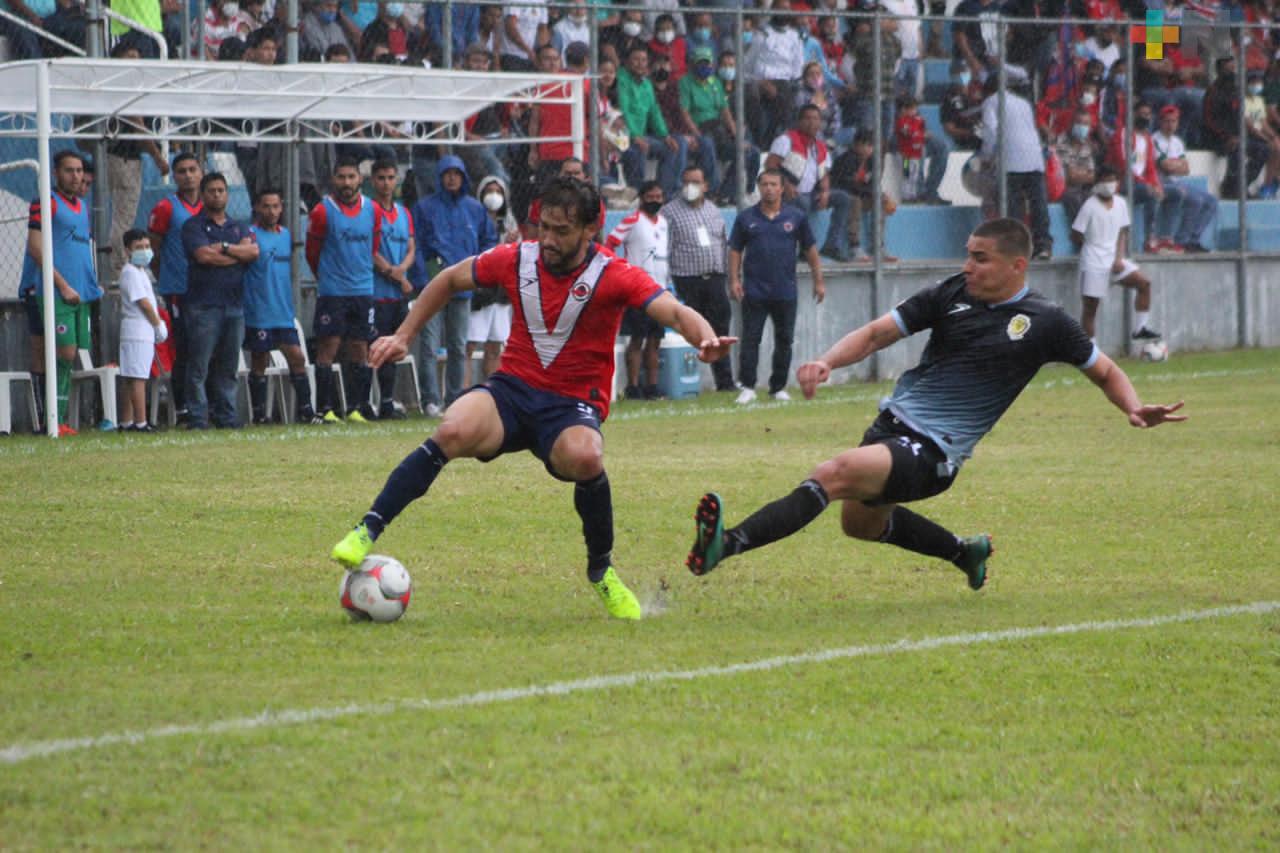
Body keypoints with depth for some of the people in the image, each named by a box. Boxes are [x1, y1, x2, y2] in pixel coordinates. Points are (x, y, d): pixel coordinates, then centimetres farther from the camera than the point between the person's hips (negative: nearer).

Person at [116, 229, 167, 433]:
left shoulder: (139, 271, 20)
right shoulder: (131, 272, -11)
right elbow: (143, 302, -14)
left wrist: (157, 325, 11)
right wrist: (158, 325, -6)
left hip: (144, 332, 10)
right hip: (137, 331, -10)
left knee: (131, 379, 10)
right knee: (138, 378, -11)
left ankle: (126, 422, 12)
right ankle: (140, 422, -13)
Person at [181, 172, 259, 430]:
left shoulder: (239, 227, 19)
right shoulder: (193, 226, 4)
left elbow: (253, 251, 1)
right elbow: (204, 255, -12)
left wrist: (224, 248, -10)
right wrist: (239, 255, -1)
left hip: (234, 304, 5)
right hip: (204, 305, -5)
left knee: (228, 367, 6)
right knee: (200, 365, -8)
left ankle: (226, 416, 10)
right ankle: (198, 417, -7)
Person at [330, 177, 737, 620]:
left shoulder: (614, 276, -11)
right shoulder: (517, 260, -1)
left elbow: (676, 312, -24)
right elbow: (450, 280, 16)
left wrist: (704, 339, -46)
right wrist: (403, 336, 13)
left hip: (574, 403, -2)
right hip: (512, 387, 2)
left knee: (584, 458, -36)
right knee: (453, 433, -31)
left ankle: (601, 570, -8)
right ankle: (366, 532, -24)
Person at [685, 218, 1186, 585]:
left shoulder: (1044, 323, -4)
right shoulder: (952, 295, 4)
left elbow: (1105, 372, 10)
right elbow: (878, 333, 5)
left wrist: (1134, 410, -11)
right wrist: (827, 362, -14)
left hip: (933, 454, -7)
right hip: (894, 421, 7)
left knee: (834, 474, -29)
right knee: (860, 522, 28)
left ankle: (727, 545, -43)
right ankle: (966, 553, 48)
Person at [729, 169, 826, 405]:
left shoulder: (796, 217, 5)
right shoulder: (746, 218, 5)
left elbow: (810, 250, 9)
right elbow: (735, 250, 7)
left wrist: (818, 281, 7)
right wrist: (734, 280, -4)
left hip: (785, 292, 1)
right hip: (754, 292, -1)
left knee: (784, 341, 6)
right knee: (750, 339, -4)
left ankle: (778, 387, 16)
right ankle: (747, 388, -1)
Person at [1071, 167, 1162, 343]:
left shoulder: (1120, 204, 4)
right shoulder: (1090, 206, -12)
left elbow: (1123, 233, 8)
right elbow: (1076, 236, -9)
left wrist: (1119, 258, -5)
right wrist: (1094, 246, 3)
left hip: (1114, 260, 5)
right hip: (1093, 262, -5)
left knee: (1144, 283, -12)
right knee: (1090, 307, -2)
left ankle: (1140, 328, -5)